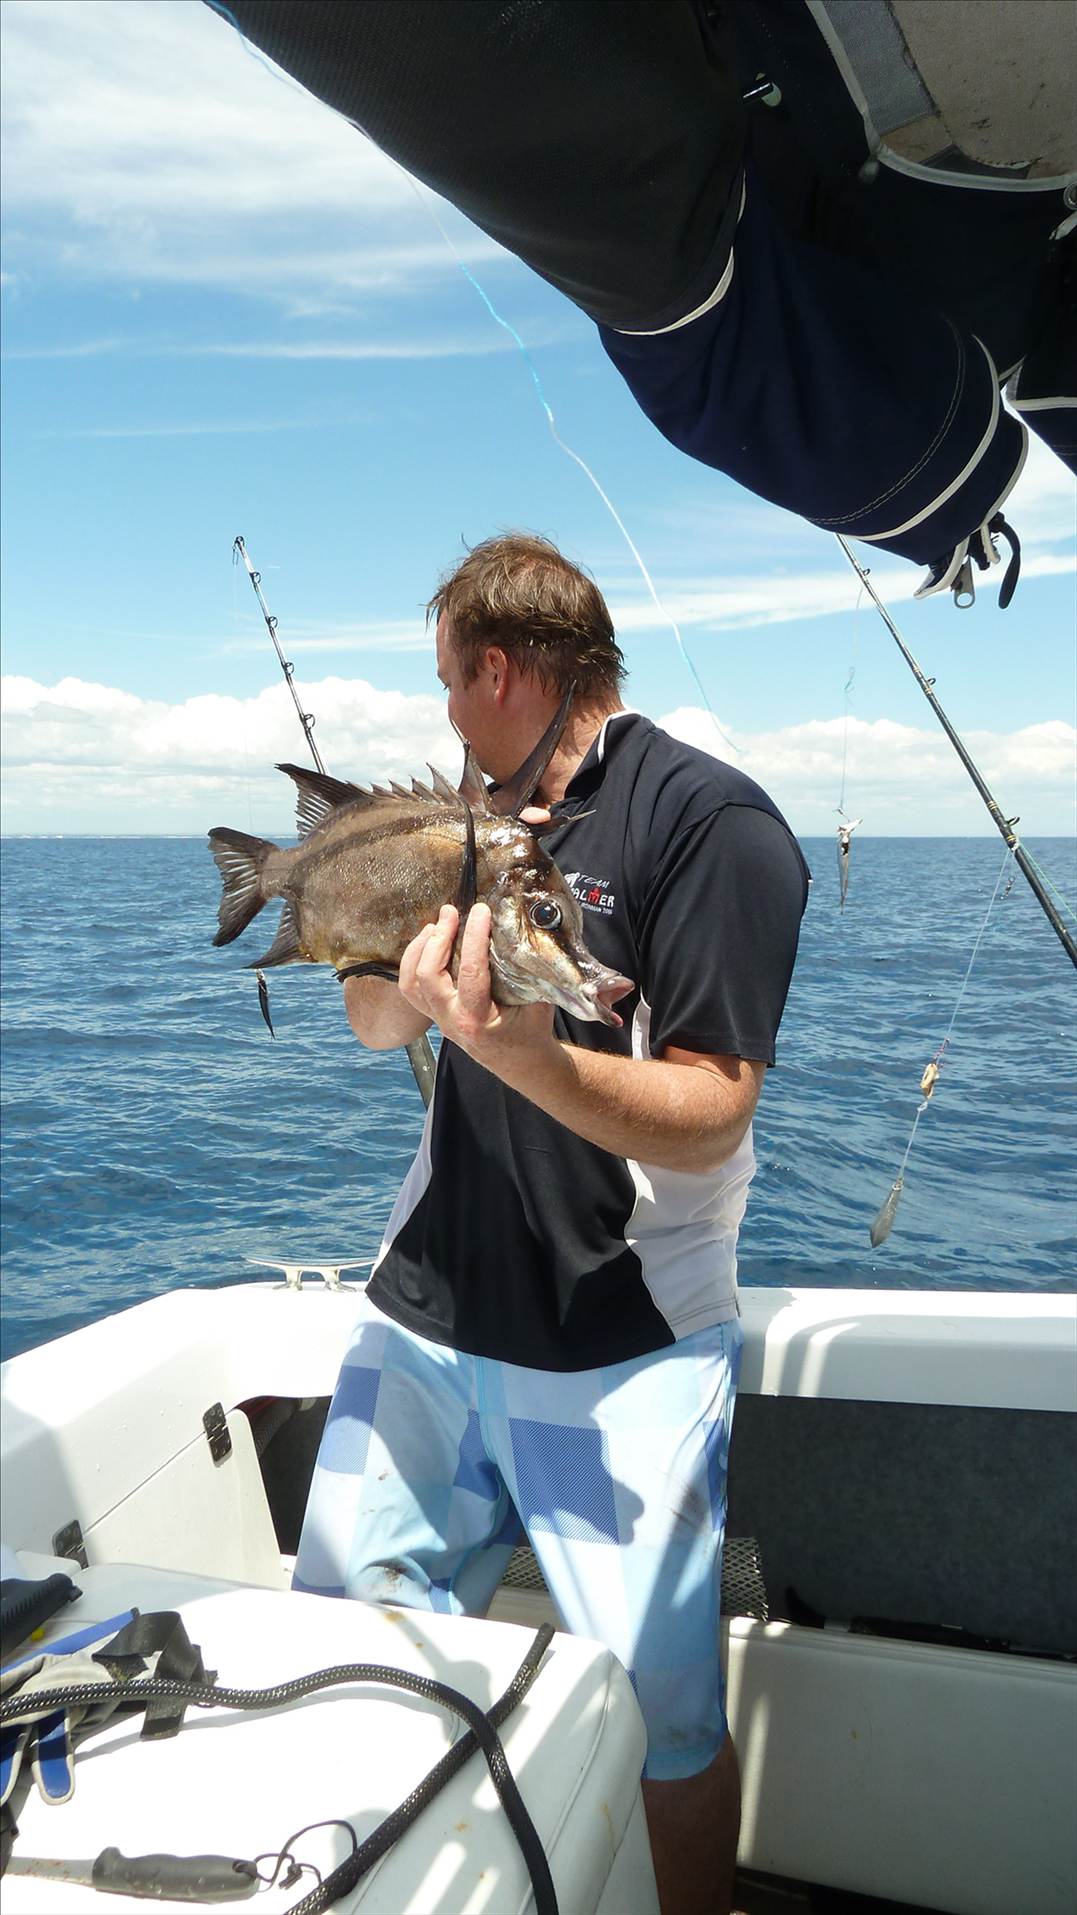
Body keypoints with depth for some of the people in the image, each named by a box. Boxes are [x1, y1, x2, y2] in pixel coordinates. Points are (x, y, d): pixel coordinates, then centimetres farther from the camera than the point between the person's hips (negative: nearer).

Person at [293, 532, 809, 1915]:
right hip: (425, 1317, 7)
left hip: (621, 1357, -6)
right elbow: (380, 1027, 15)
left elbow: (711, 1117, -17)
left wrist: (526, 1056, -33)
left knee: (664, 1721, 5)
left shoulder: (709, 820, -11)